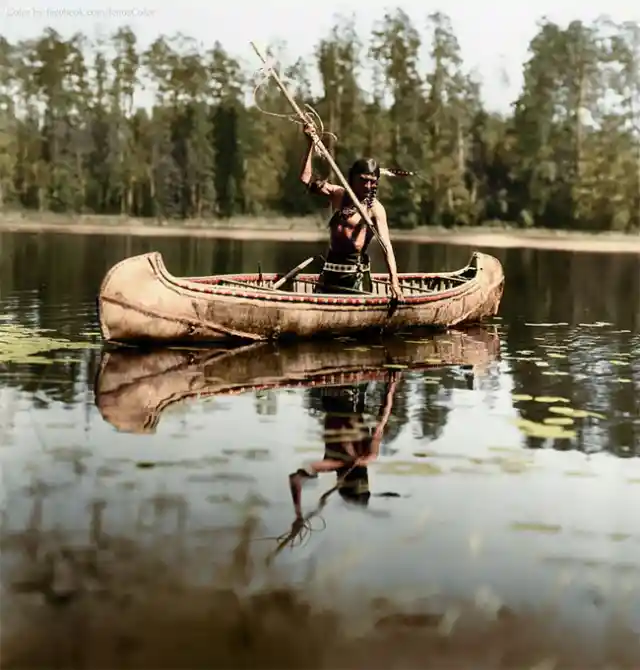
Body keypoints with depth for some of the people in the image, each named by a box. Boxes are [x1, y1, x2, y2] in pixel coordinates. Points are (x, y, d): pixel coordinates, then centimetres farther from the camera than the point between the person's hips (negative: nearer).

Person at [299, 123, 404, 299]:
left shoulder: (375, 208, -6)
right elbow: (307, 179, 6)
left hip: (357, 274, -4)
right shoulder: (338, 194, 8)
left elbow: (386, 246, -14)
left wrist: (394, 282, -24)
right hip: (330, 271, 5)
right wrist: (311, 144, 0)